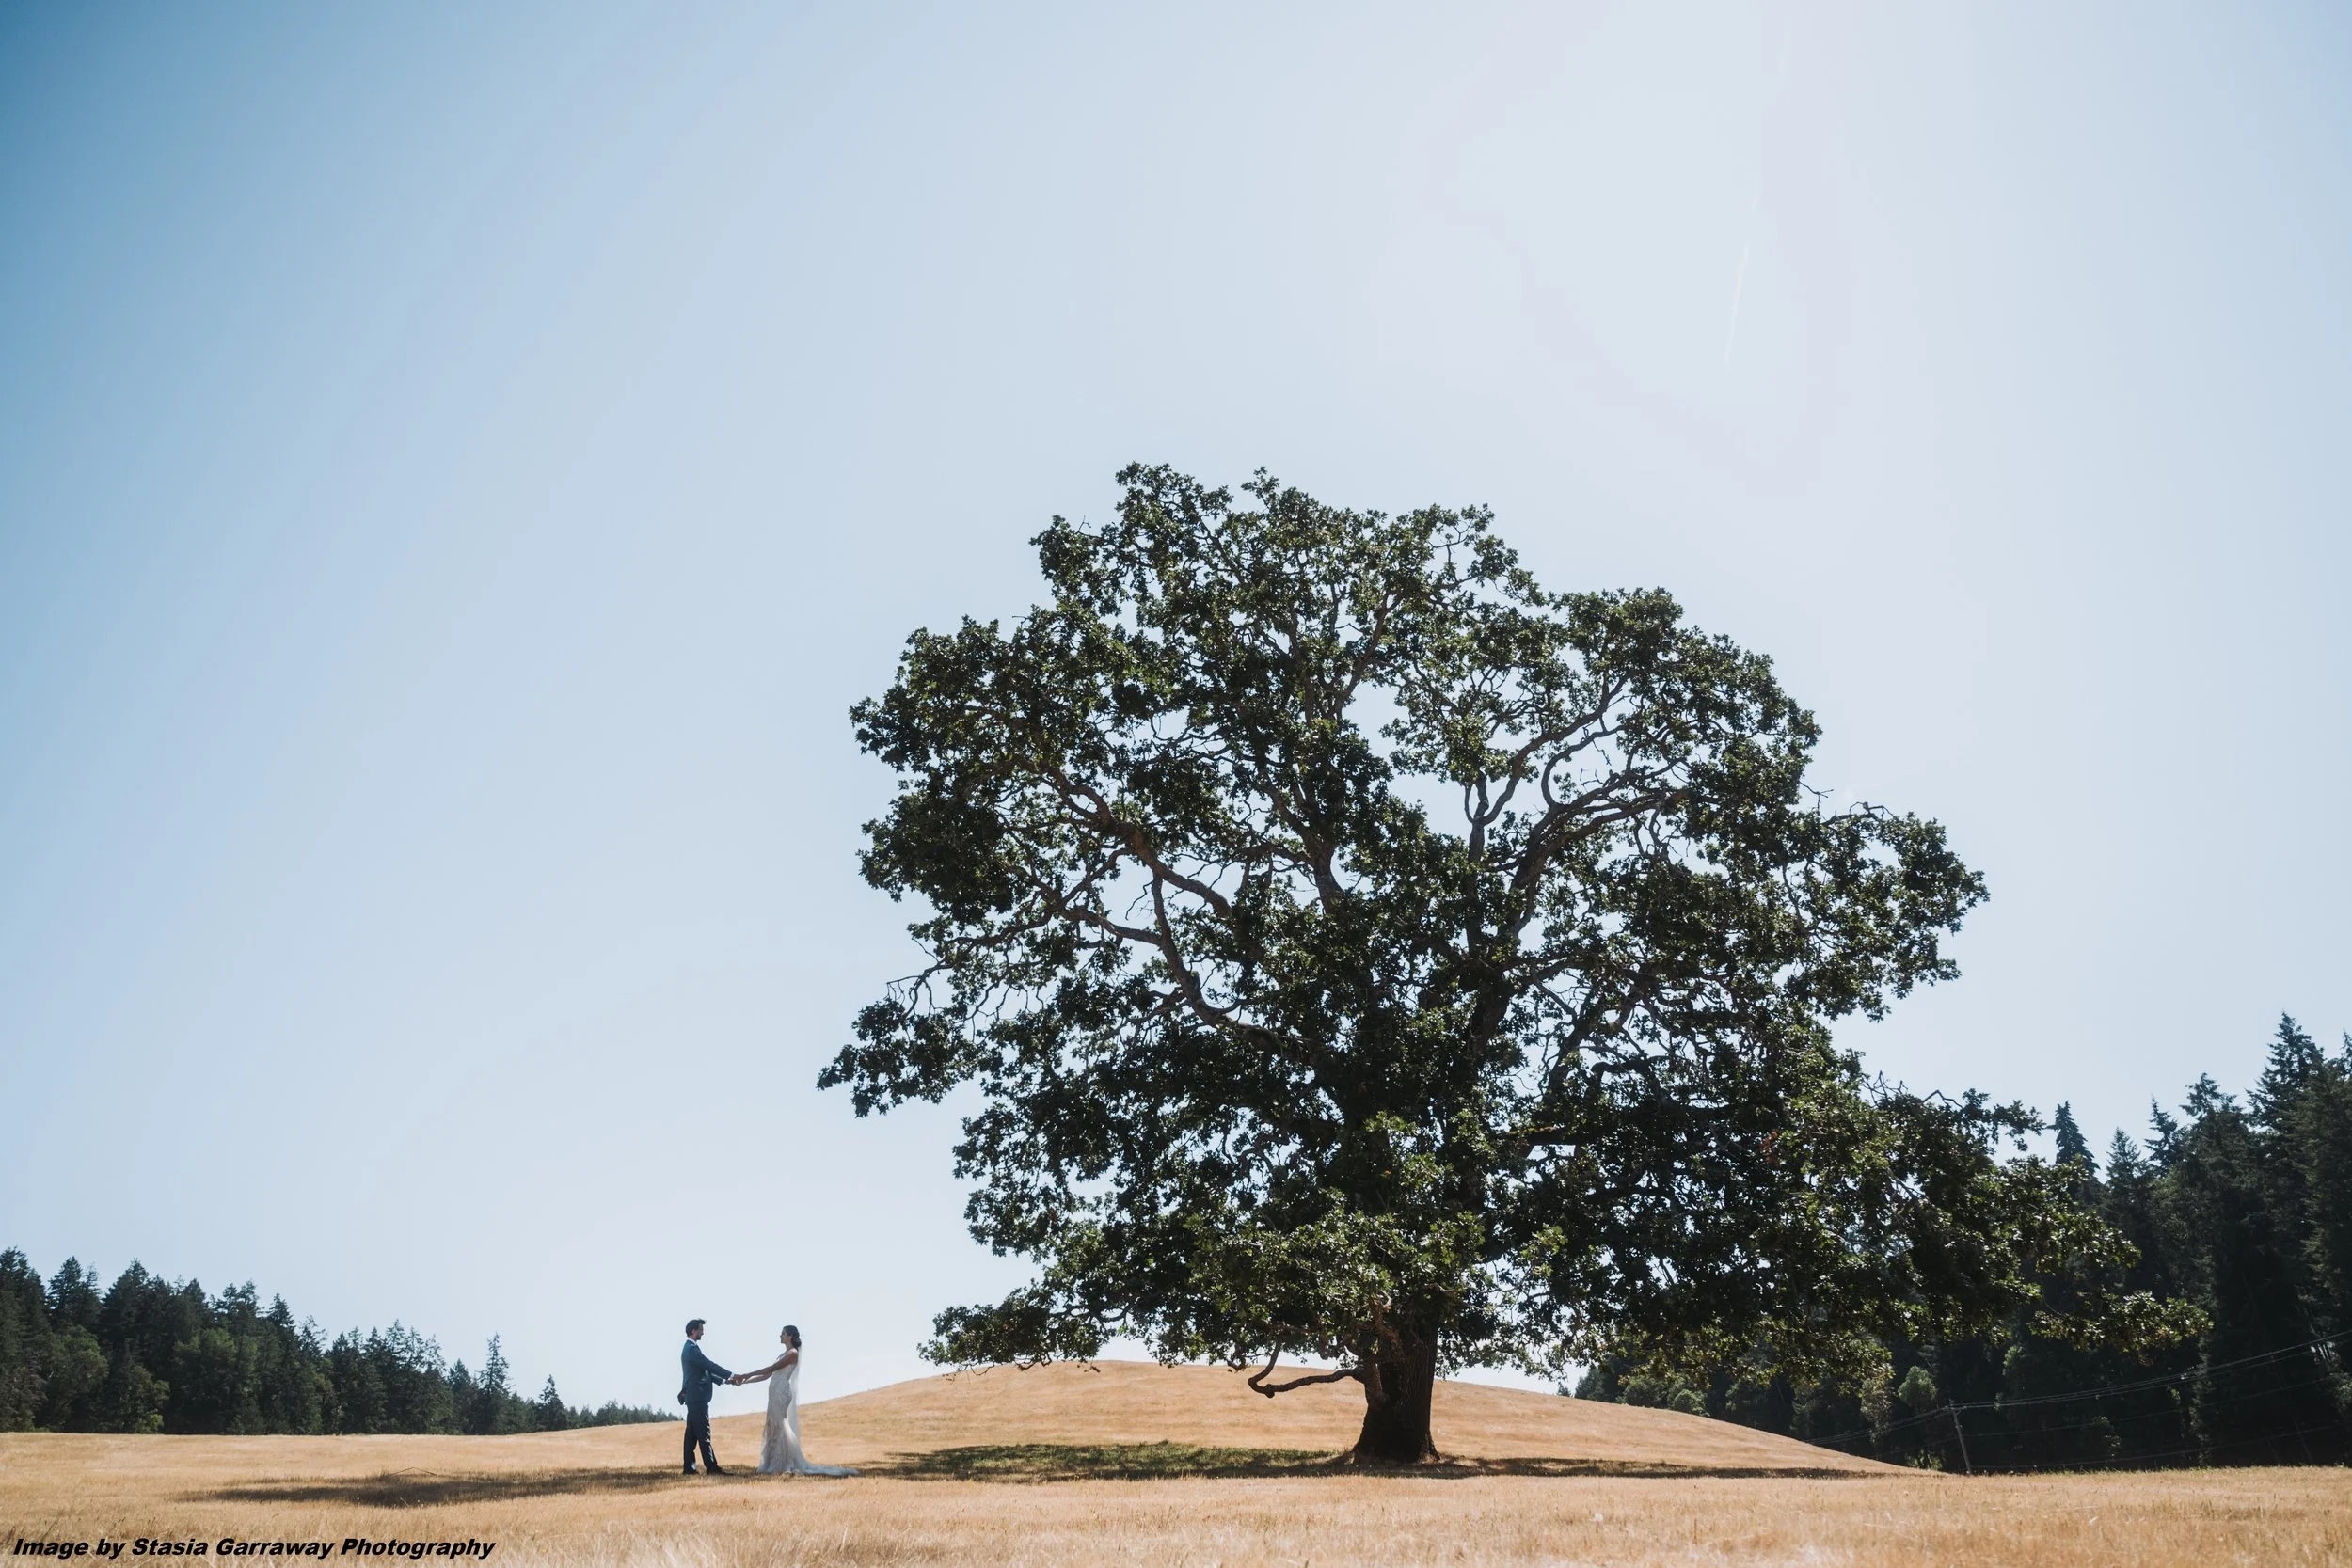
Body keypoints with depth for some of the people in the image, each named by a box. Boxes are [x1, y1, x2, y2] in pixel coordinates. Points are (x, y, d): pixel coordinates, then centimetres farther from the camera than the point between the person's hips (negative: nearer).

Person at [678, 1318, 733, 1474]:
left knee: (692, 1433, 9)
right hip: (698, 1397, -10)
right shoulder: (692, 1349, -13)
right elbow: (710, 1365, -18)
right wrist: (731, 1375, -13)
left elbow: (705, 1370, 21)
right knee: (703, 1432, -10)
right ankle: (711, 1467, -10)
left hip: (693, 1397, 10)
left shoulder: (690, 1348, 19)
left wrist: (724, 1380, 15)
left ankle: (689, 1467, 10)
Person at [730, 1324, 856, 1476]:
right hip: (776, 1394, 9)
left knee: (779, 1429, -9)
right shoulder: (785, 1354, 20)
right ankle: (779, 1465, 9)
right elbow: (767, 1375, 19)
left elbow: (771, 1368, -14)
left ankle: (784, 1466, -7)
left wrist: (747, 1375, -12)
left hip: (781, 1393, -9)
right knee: (775, 1429, 7)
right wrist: (744, 1381, 13)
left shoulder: (793, 1353, -7)